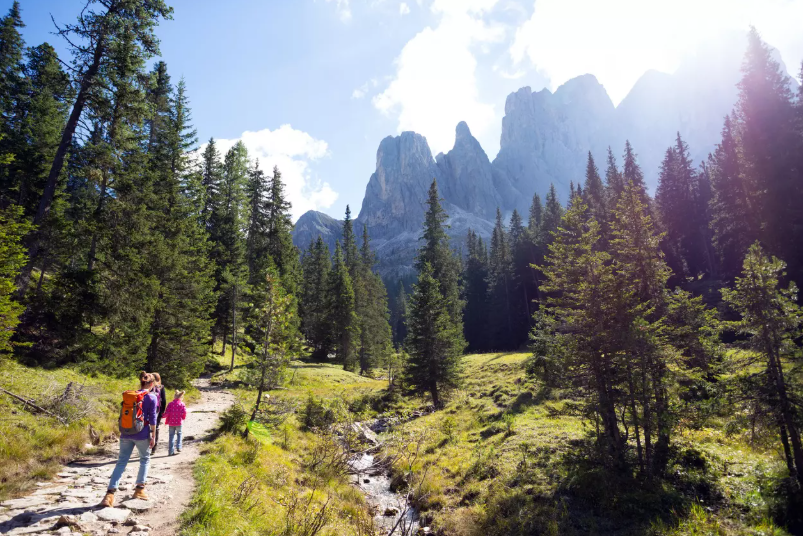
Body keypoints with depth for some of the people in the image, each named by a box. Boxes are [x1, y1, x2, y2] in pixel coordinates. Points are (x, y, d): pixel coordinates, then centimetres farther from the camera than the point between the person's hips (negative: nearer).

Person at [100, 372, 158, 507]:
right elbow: (152, 419, -6)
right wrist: (153, 436, 0)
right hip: (142, 434, -4)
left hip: (126, 434, 4)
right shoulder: (152, 397, -5)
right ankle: (139, 489, 17)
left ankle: (109, 495, -6)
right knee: (145, 460, 17)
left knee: (121, 463, 5)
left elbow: (123, 415, 13)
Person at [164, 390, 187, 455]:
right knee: (179, 434, 21)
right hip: (179, 422, 0)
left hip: (171, 423, 0)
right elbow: (184, 413, -8)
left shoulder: (170, 404, -5)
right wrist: (183, 418, 12)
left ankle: (170, 451, 8)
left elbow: (167, 413, -9)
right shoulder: (182, 404, -4)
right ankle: (178, 447, 11)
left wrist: (164, 416, 13)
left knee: (171, 436, 8)